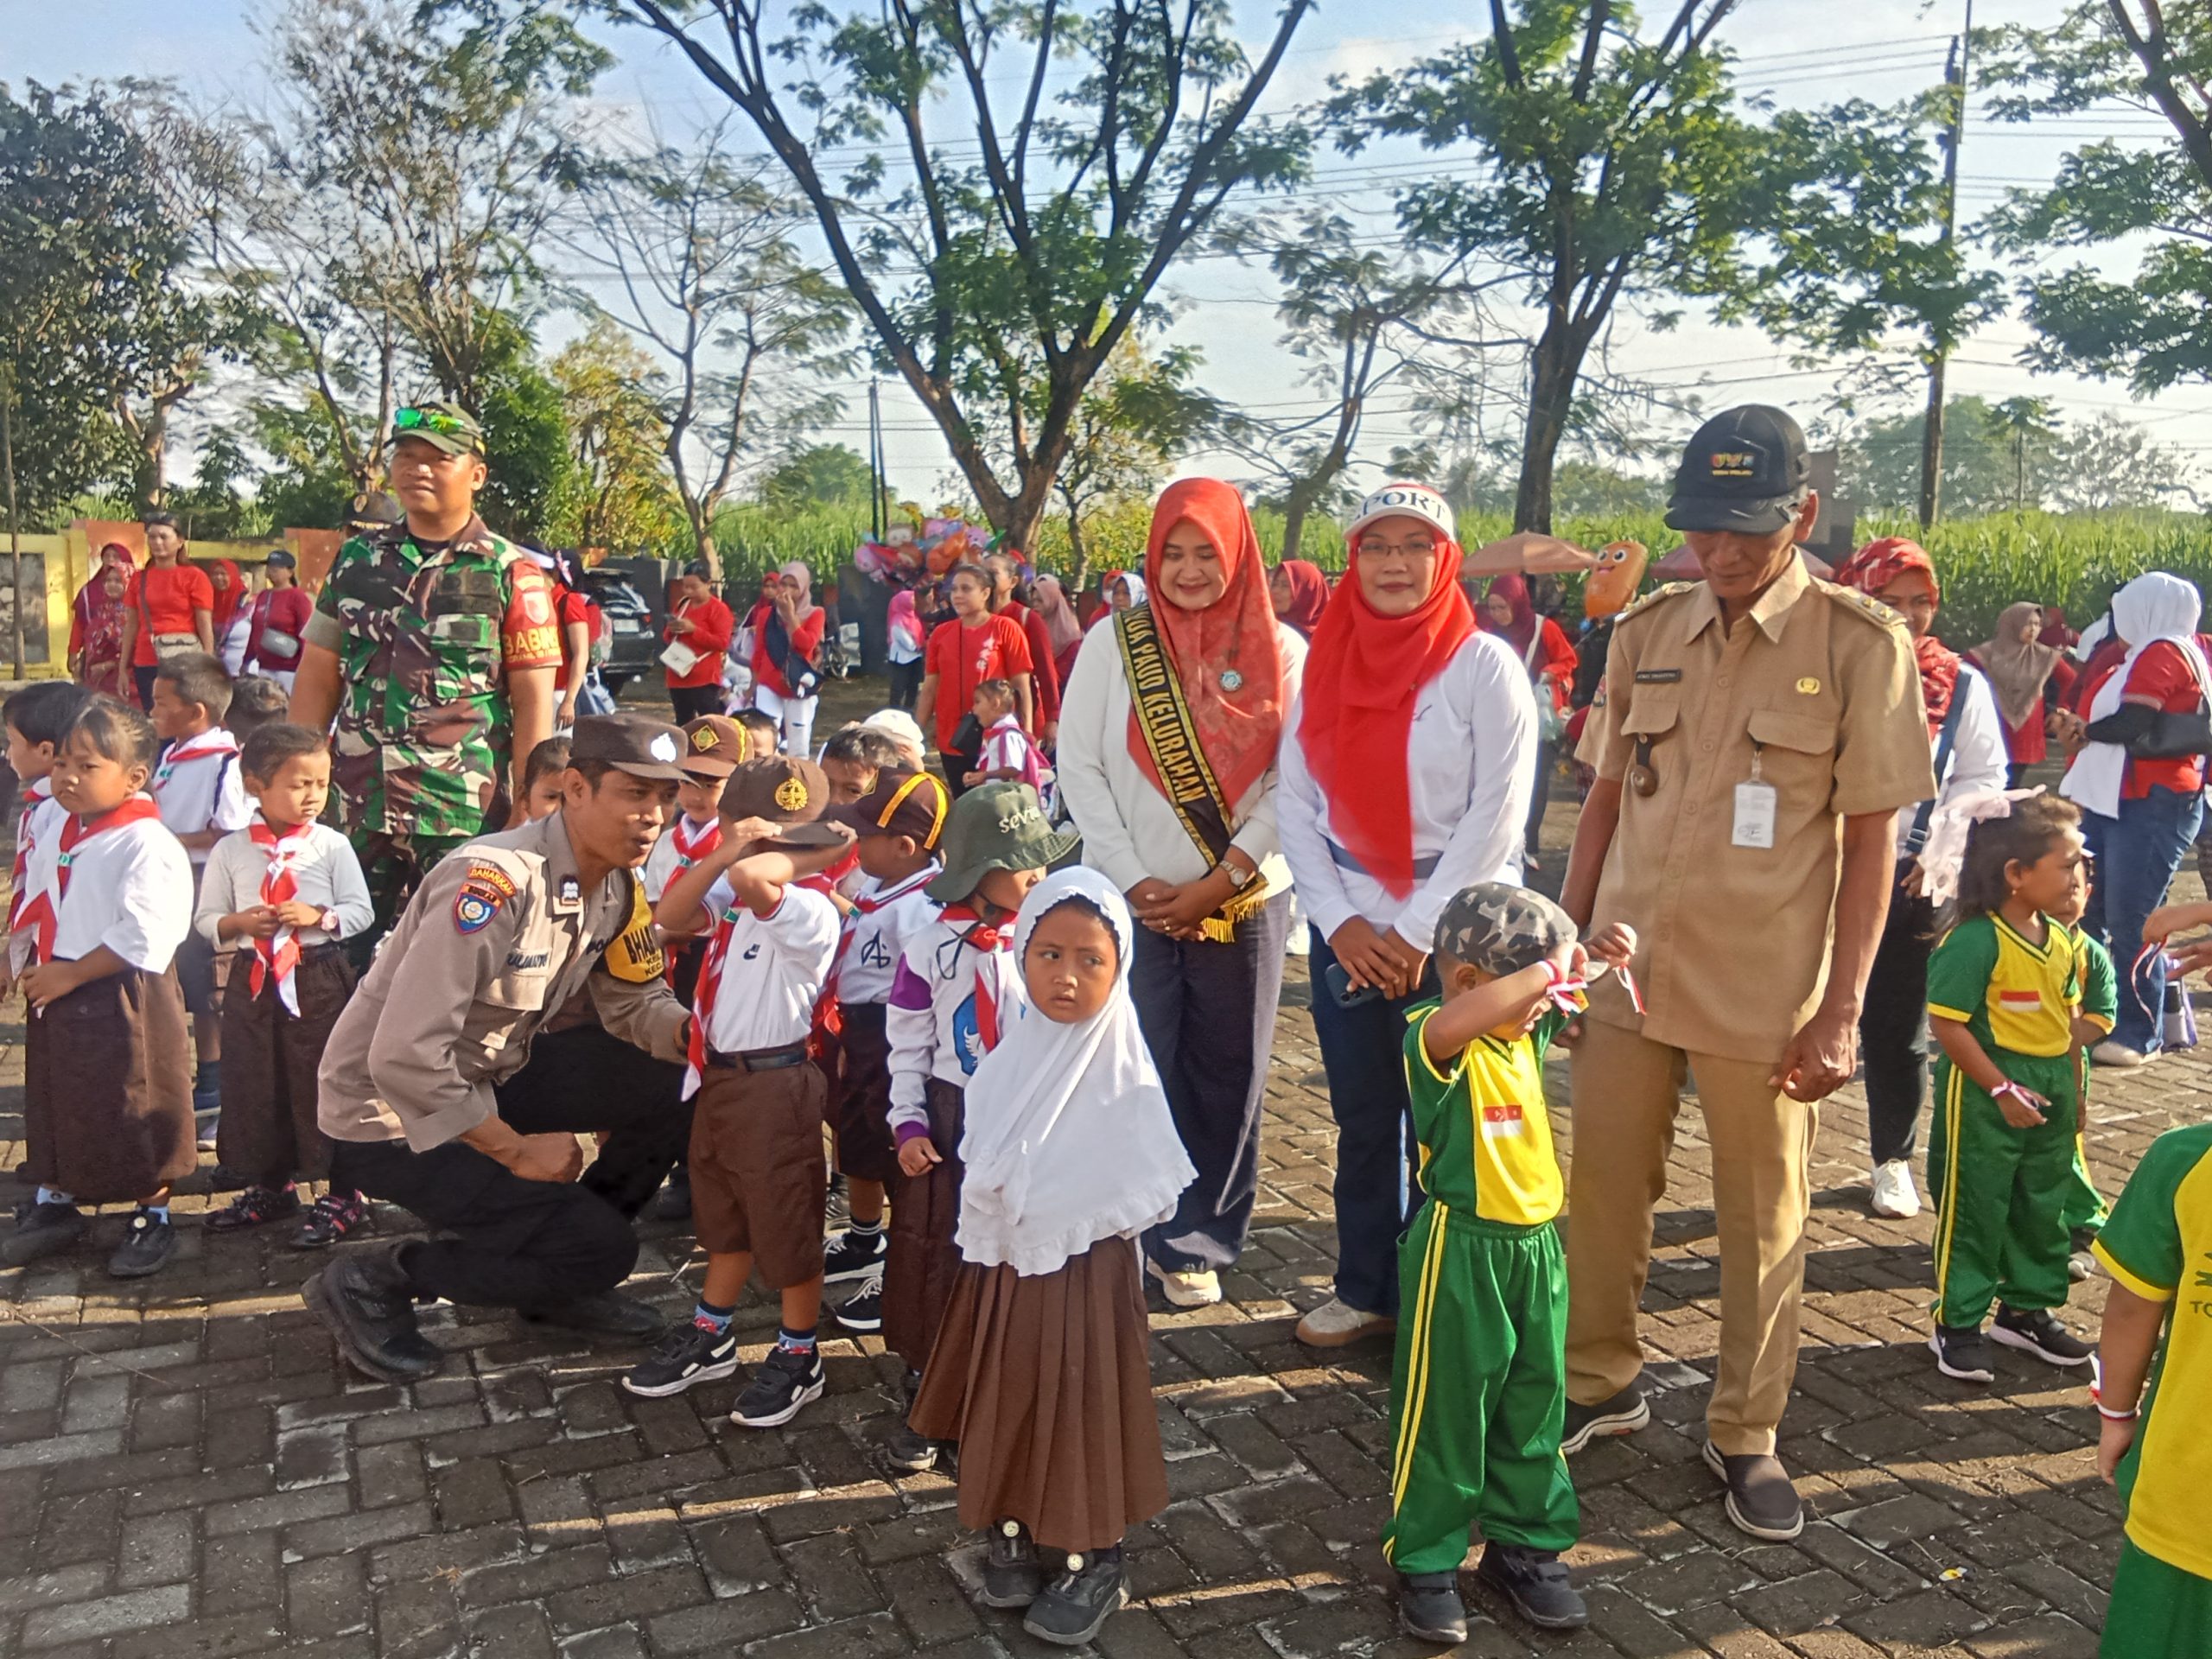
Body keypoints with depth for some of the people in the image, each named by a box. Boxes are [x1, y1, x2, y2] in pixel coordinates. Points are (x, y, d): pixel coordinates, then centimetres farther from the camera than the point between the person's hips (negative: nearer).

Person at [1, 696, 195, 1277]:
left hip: (121, 1000, -8)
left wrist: (70, 975, -20)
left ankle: (152, 1218, 21)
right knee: (56, 1102, 20)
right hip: (57, 995, 8)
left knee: (135, 1111, 5)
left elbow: (141, 937, -25)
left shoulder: (147, 845, -20)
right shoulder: (61, 833, 6)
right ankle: (54, 1204, 38)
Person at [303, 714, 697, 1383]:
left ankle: (561, 1275, 12)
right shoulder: (496, 883, -31)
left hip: (491, 1076, 8)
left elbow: (634, 1003, 5)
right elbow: (404, 1057, -33)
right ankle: (372, 1281, 4)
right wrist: (516, 1151, -21)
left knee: (680, 1088, -4)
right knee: (602, 1248, -13)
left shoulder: (617, 887, -5)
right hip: (390, 1112, -8)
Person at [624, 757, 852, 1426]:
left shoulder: (810, 912, -25)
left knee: (785, 1224, 6)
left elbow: (750, 879, -44)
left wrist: (803, 854, -25)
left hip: (773, 1085, -9)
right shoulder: (736, 895, 5)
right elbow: (669, 918, -6)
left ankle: (798, 1358, 23)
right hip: (719, 1076, 9)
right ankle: (709, 1335, 40)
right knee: (723, 1216, 23)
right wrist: (724, 851, -13)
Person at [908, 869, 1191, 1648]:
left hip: (1085, 1271, -5)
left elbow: (1150, 1199, -16)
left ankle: (1092, 1561, 26)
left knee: (1081, 1407, 8)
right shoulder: (1007, 1060, -2)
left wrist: (1060, 1224, -15)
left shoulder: (1123, 1075, -19)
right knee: (1009, 1402, 17)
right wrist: (989, 1230, 2)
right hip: (1002, 1266, 5)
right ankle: (1018, 1530, 38)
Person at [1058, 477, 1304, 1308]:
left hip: (1243, 899, 1)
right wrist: (1136, 881, -9)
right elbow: (1078, 767, -2)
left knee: (1228, 1075, 7)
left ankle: (1198, 1241, 24)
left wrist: (1216, 884, -10)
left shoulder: (1281, 653, 1)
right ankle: (1130, 1234, 19)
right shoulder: (1115, 643, 1)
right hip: (1133, 899, -1)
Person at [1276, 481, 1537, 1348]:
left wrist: (1417, 934, -13)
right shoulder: (1326, 665, 5)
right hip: (1348, 929, 4)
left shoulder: (1484, 665, -7)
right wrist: (1340, 922, -6)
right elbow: (1294, 805, 4)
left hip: (1456, 931, -4)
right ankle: (1364, 1289, 27)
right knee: (1362, 1117, 12)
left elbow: (1496, 815, -11)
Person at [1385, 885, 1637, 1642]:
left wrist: (1596, 954, -1)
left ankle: (1524, 1544, 36)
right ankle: (1425, 1563, 23)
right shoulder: (1436, 1042, -21)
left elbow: (1563, 994, 22)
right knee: (1445, 1414, 7)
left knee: (1535, 1407, 19)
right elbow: (1453, 1024, -46)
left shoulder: (1528, 1030, 3)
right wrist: (1547, 970, -36)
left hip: (1536, 1247, 7)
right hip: (1460, 1254, -7)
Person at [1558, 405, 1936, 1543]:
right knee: (1599, 1189, 12)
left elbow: (1870, 839, -6)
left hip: (1764, 994, -3)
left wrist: (1842, 1008, -9)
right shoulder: (1647, 631, 3)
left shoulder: (1860, 643, -7)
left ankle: (1745, 1433, 29)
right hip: (1625, 971, 3)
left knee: (1764, 1217, 10)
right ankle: (1601, 1383, 34)